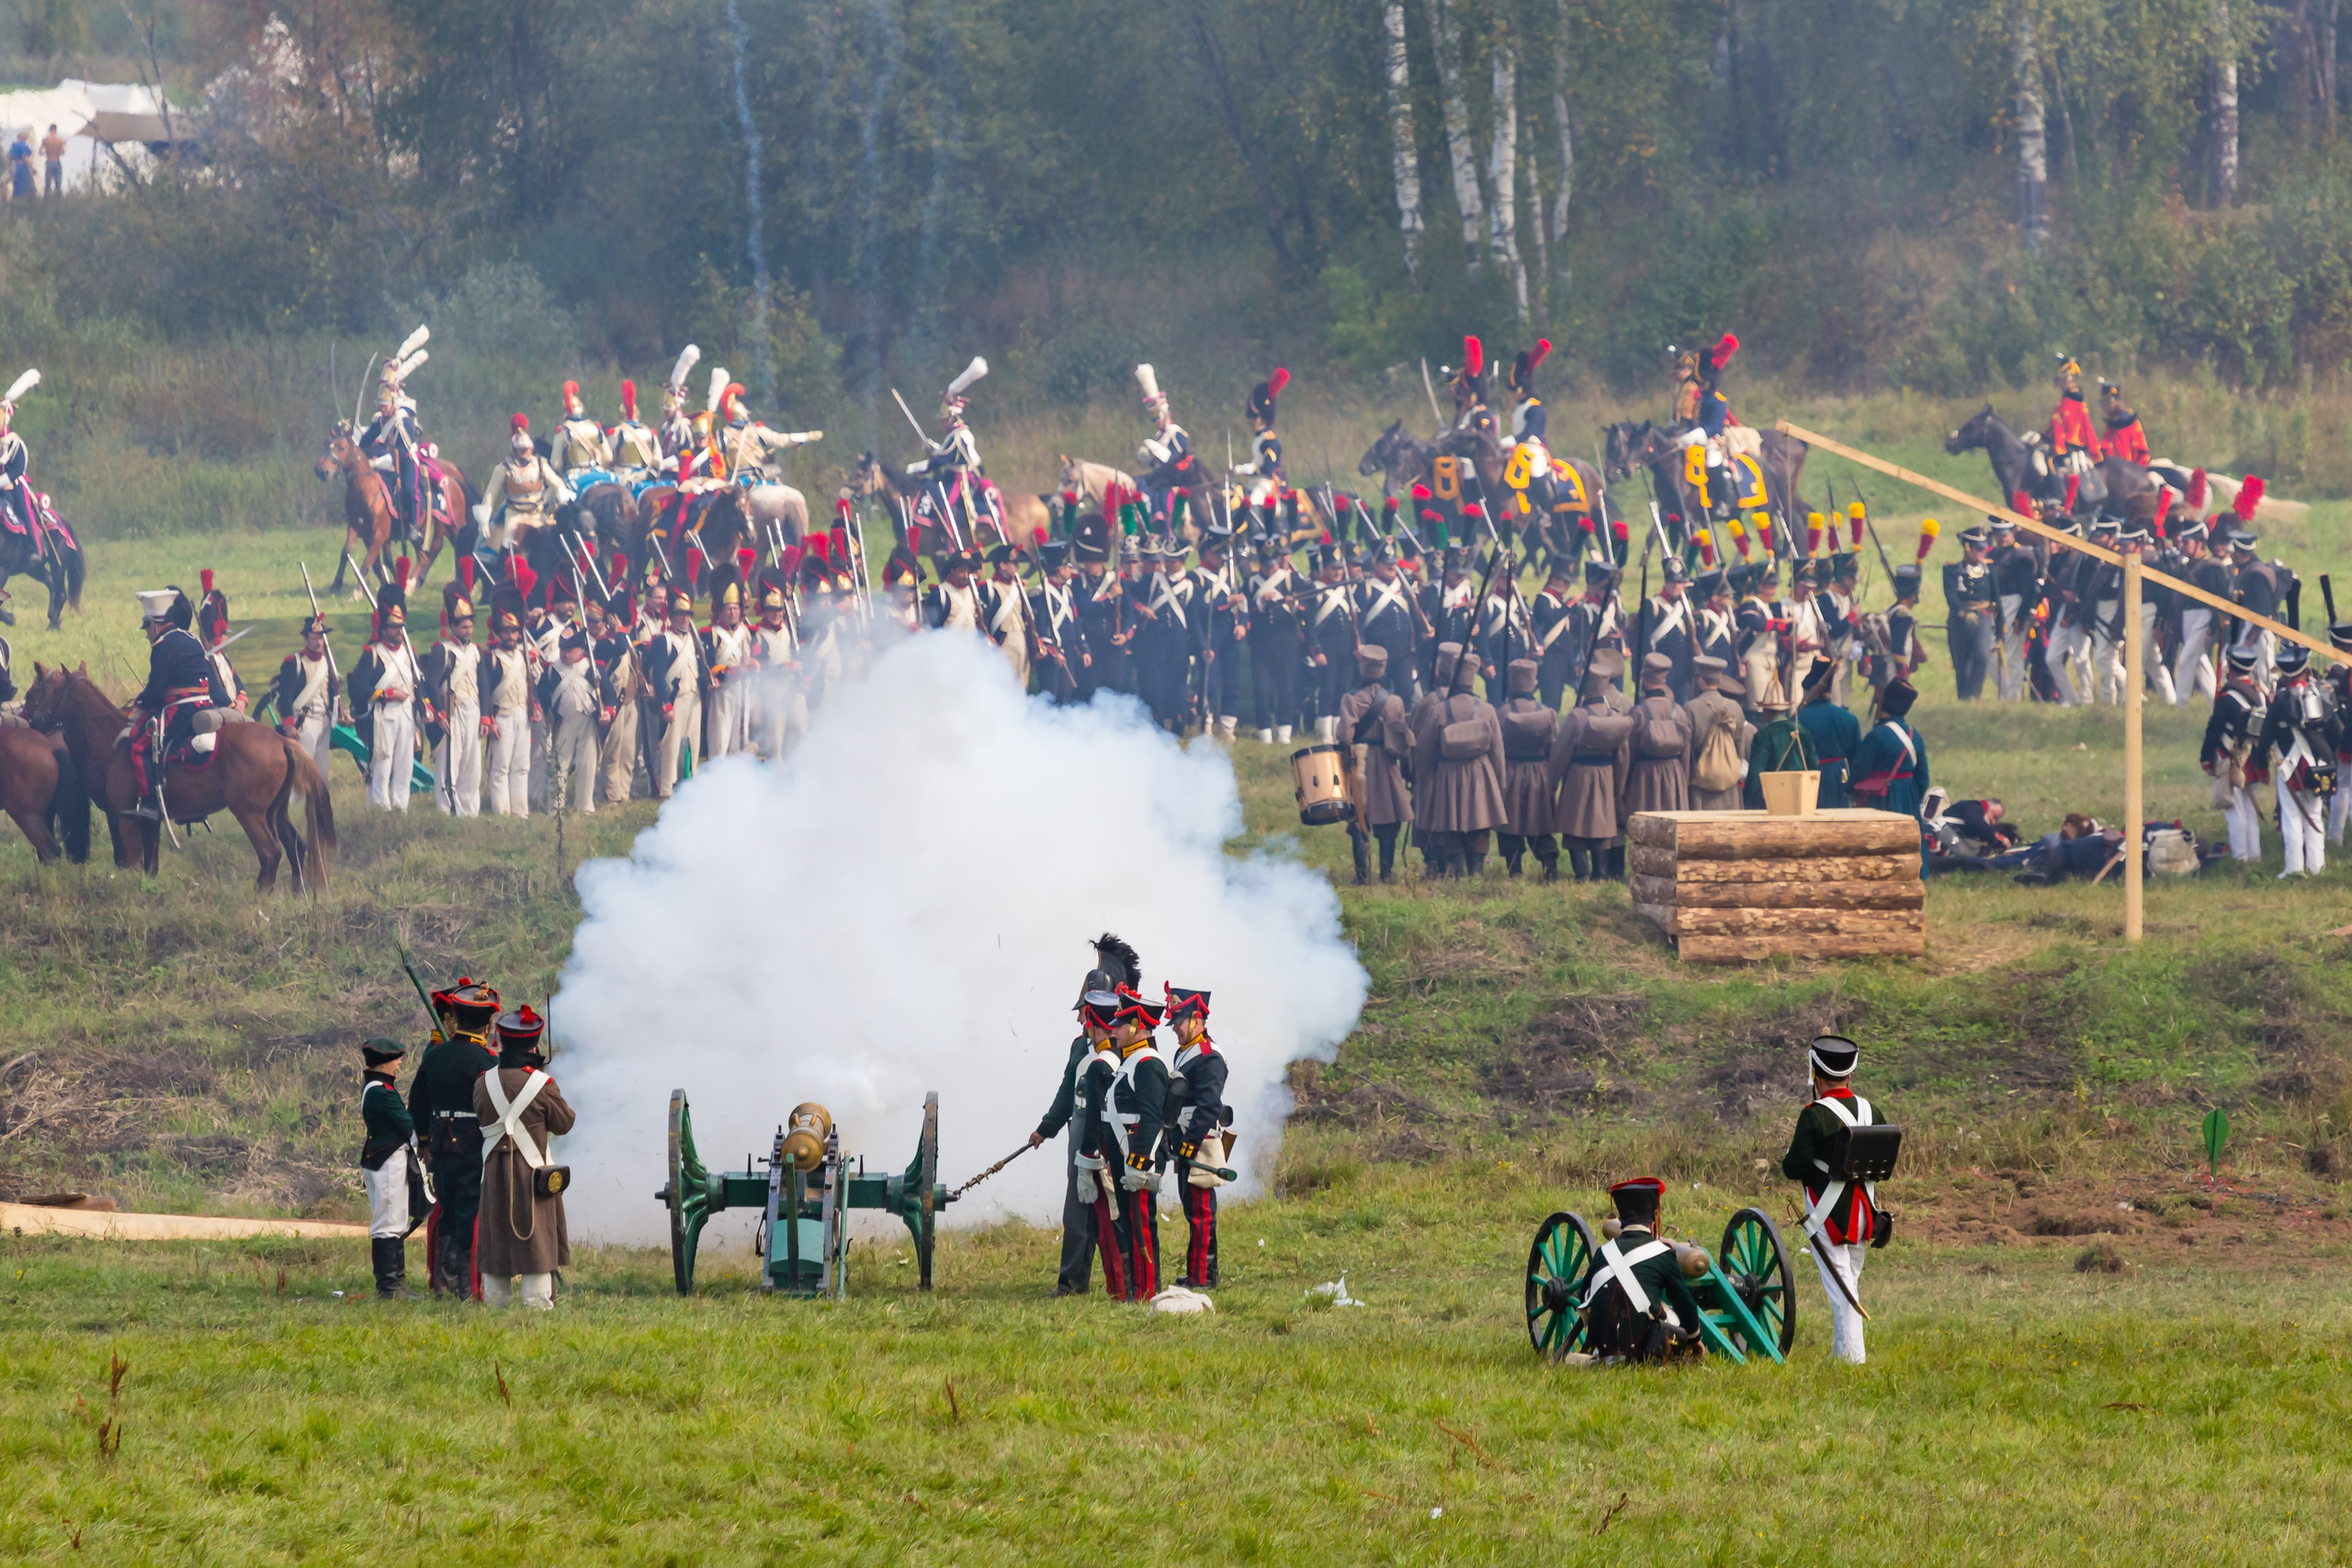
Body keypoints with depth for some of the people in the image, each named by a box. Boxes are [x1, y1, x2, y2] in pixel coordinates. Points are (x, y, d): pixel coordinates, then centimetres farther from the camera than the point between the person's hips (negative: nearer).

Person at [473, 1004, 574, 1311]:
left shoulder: (483, 1083, -2)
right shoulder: (542, 1085, -12)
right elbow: (564, 1123, -1)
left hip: (494, 1173, 4)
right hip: (532, 1174, -4)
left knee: (495, 1241, 11)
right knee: (536, 1241, 1)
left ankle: (495, 1300, 15)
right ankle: (537, 1301, -2)